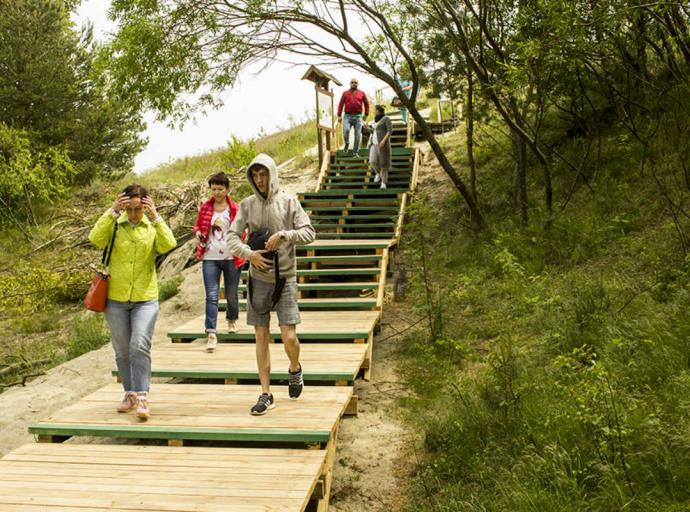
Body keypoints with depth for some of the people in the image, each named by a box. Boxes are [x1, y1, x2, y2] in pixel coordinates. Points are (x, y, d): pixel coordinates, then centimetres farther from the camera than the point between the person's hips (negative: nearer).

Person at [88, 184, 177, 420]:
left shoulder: (152, 227, 2)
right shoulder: (114, 225, 1)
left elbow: (169, 244, -16)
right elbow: (95, 238, -17)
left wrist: (155, 216, -19)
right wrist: (112, 212, -21)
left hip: (145, 297, -2)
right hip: (116, 297, 2)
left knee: (140, 346, -16)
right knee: (122, 351, 11)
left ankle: (142, 397, -12)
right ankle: (130, 394, 26)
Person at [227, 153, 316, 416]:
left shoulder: (288, 201, -2)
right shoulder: (247, 204, 4)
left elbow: (309, 232, -5)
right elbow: (232, 236, 0)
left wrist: (283, 235, -19)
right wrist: (249, 253, -18)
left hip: (285, 278, -2)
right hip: (258, 279, 2)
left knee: (289, 337, -7)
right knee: (261, 337, 5)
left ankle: (295, 369, 26)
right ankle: (266, 394, 14)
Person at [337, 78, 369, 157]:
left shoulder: (361, 93, 9)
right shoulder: (345, 93, 8)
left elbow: (366, 103, 16)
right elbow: (341, 104, 6)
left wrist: (366, 114, 11)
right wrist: (339, 115, -1)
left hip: (358, 116, 1)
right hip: (348, 116, -1)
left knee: (358, 135, -1)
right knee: (346, 130, -23)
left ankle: (355, 152, 6)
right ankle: (347, 143, 6)